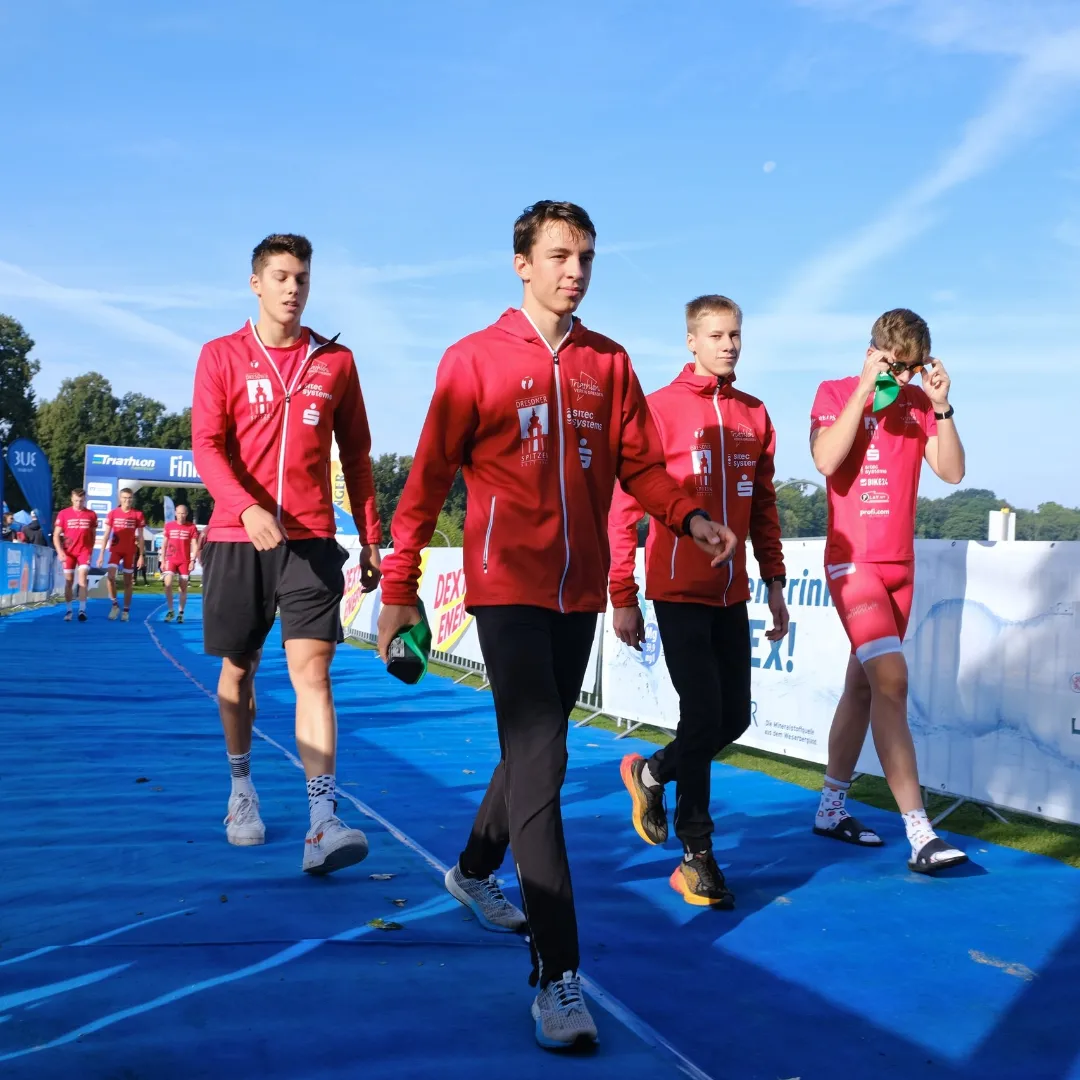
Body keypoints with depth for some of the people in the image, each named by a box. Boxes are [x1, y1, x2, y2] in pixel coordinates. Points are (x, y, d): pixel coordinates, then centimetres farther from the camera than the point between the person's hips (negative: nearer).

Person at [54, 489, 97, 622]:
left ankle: (82, 610, -14)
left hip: (84, 551, -1)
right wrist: (60, 552, -12)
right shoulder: (63, 514, -1)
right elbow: (56, 535, -1)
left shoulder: (91, 515, 2)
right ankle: (68, 610, 16)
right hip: (68, 552, 1)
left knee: (82, 579, -13)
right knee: (69, 581, 5)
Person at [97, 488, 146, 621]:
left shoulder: (138, 515, 0)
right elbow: (106, 535, 2)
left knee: (128, 581, 6)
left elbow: (140, 537, 3)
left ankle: (126, 610, 12)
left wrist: (141, 555, -1)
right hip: (115, 549, 0)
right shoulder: (112, 513, 0)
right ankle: (115, 604, -2)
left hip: (130, 551, 0)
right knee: (111, 576, -18)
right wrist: (102, 554, -3)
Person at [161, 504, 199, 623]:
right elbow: (164, 545, 8)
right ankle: (170, 611, -2)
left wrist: (192, 561, -9)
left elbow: (194, 545, -1)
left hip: (185, 561, -1)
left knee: (183, 587, 4)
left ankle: (181, 613, 12)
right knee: (168, 584, -14)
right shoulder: (168, 526, 4)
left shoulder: (192, 527, -1)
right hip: (171, 559, 1)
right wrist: (162, 561, 4)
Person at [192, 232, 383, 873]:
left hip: (311, 538, 0)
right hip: (237, 537, 1)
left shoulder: (335, 361, 8)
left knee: (312, 668, -11)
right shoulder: (222, 357, 4)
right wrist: (247, 508, -23)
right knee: (238, 668, 11)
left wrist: (372, 536, 9)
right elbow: (206, 444, -6)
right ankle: (243, 788, 33)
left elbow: (356, 454, 12)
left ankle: (323, 824, -17)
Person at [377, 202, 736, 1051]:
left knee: (536, 745, 18)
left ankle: (476, 871, 44)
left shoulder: (609, 363, 9)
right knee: (539, 759, -13)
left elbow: (639, 462, 8)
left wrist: (688, 517, -12)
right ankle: (556, 973, -10)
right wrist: (400, 586, -4)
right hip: (508, 585, -5)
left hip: (580, 589, 5)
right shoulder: (475, 359, -2)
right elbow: (430, 476, -2)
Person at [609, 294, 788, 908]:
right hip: (679, 592, -6)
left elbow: (765, 508, 16)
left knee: (734, 717, 6)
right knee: (704, 714, -7)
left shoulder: (755, 416, 10)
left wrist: (775, 585, 13)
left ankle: (651, 774, 32)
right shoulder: (661, 409, -6)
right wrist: (623, 597, -10)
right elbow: (625, 507, -8)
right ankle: (697, 856, 13)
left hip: (732, 595, 6)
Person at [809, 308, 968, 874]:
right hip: (853, 560, -6)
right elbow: (827, 460, -20)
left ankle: (831, 808, 24)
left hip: (901, 562, 6)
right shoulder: (836, 393, -3)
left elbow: (953, 471, -1)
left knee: (863, 685, 12)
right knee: (891, 679, -18)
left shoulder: (918, 402, 8)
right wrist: (866, 392, -19)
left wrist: (940, 406, -11)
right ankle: (919, 834, -20)